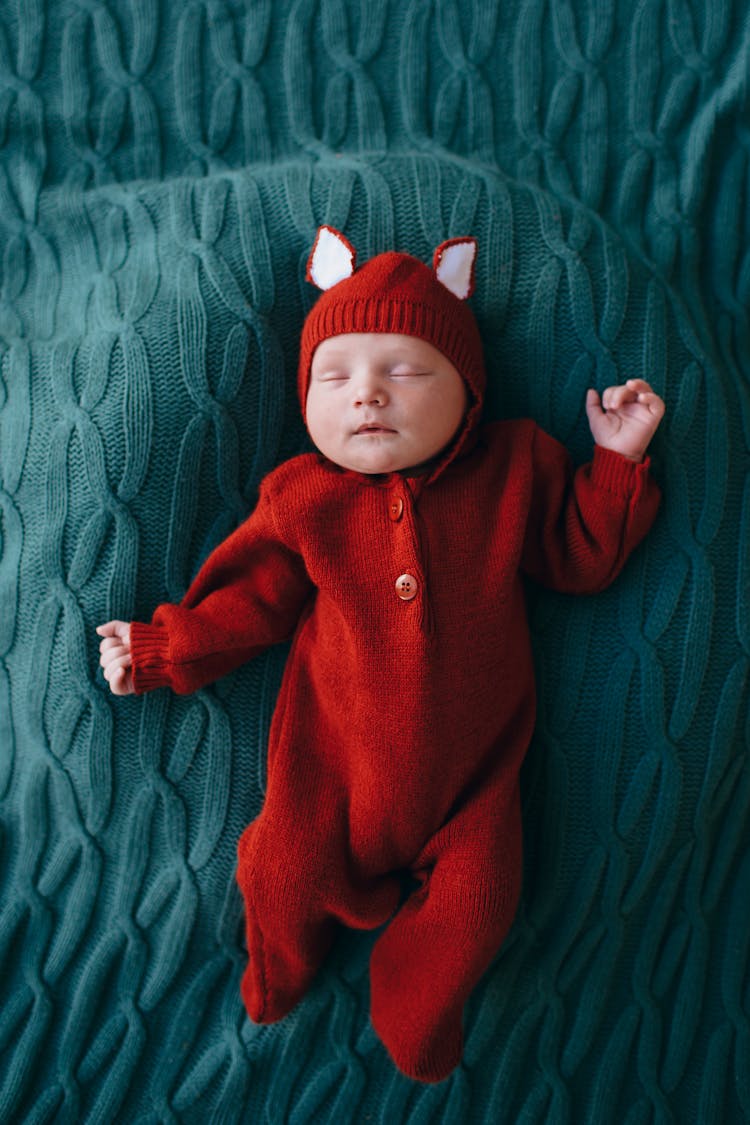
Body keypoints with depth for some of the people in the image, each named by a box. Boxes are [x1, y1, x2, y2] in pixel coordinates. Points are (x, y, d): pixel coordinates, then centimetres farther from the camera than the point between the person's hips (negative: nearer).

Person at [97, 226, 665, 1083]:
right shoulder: (303, 498, -6)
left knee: (474, 907, -2)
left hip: (468, 770, 1)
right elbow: (251, 601, 2)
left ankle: (411, 1012, 34)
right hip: (336, 761, 0)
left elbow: (582, 556, 4)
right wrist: (159, 651, 1)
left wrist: (618, 458, -3)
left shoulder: (512, 468, -4)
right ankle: (281, 977, 36)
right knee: (285, 874, -4)